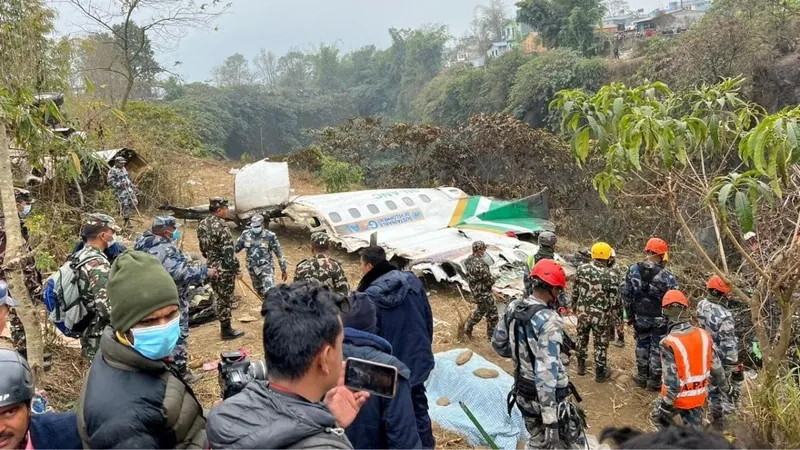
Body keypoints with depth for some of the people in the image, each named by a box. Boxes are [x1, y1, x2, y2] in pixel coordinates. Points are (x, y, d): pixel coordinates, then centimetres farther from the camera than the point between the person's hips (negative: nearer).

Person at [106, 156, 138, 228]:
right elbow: (110, 182, -15)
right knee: (125, 205, -8)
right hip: (120, 191, -8)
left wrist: (131, 184, 18)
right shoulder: (112, 171, -11)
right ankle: (127, 222, 3)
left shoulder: (124, 169, 14)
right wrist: (119, 184, -25)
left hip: (128, 189, 8)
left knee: (134, 203, 4)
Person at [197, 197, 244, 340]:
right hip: (224, 269, -8)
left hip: (211, 267, 8)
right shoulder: (221, 228, -22)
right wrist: (236, 268, -11)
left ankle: (224, 328, 28)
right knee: (225, 300, 3)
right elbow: (228, 252, -21)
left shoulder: (202, 225, 4)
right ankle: (226, 331, 12)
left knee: (220, 298, 19)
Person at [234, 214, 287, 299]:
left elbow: (279, 253, -7)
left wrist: (284, 270, -3)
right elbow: (236, 247, 8)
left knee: (269, 291, -21)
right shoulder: (246, 234, -4)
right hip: (252, 267, 5)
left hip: (266, 266, -4)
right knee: (259, 290, 20)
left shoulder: (270, 236, -13)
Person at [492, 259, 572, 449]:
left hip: (522, 390, 7)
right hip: (547, 395, -7)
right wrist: (551, 420, -32)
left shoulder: (513, 308, -4)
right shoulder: (549, 321, -27)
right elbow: (546, 372, -32)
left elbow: (498, 344, 10)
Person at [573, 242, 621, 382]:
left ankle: (581, 366, 39)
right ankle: (600, 373, 26)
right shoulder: (612, 275, -17)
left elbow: (575, 291, 2)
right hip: (601, 315, -3)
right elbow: (613, 301, -13)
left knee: (582, 339, 24)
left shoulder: (582, 269, -8)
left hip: (583, 312, 3)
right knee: (601, 344, 13)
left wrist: (575, 305, 20)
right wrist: (611, 320, -2)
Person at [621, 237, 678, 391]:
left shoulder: (633, 270, -9)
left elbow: (626, 293, -2)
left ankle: (642, 376, 32)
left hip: (639, 316, 4)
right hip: (660, 318, -3)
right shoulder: (666, 276, -21)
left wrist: (630, 314, 11)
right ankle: (654, 380, 24)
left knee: (642, 344, 20)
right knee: (657, 348, 12)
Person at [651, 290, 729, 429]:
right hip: (699, 396, 4)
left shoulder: (669, 343, -26)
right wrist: (725, 386, 19)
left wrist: (665, 405, -13)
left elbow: (671, 381, -24)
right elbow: (716, 367, 1)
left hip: (678, 396, -4)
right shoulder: (704, 335, -9)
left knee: (658, 416, 25)